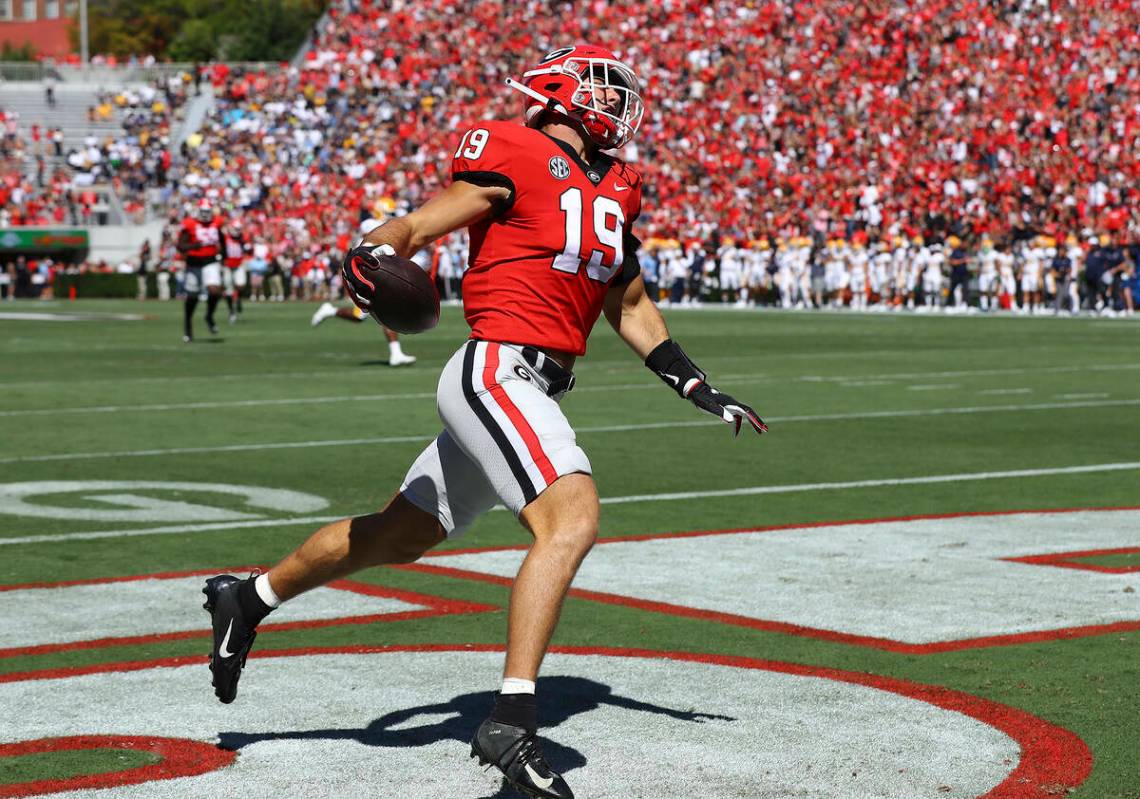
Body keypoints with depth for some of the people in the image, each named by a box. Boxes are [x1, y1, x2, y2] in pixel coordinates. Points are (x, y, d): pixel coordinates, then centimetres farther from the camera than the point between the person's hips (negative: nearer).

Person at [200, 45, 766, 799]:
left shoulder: (613, 194, 17)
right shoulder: (516, 158, -6)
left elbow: (632, 312, 25)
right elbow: (419, 225, -8)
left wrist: (704, 392, 23)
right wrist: (372, 254, -29)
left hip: (531, 390, 9)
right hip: (497, 372, -9)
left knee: (401, 535, 17)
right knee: (572, 518, -25)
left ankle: (247, 599, 34)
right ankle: (512, 722, -25)